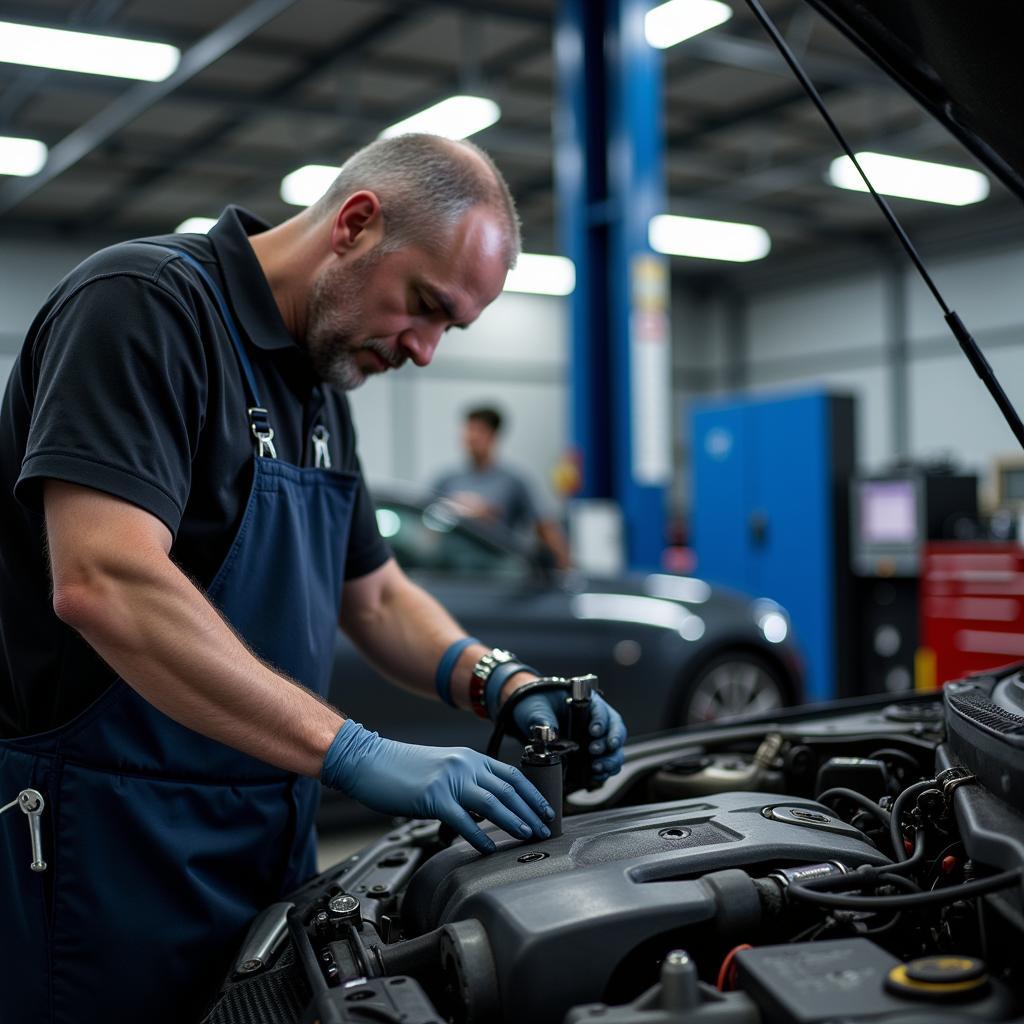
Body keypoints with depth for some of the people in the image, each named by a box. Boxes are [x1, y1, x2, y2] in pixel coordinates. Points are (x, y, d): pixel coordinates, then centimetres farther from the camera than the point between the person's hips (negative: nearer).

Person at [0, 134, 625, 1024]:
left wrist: (504, 686, -1)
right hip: (112, 848, -8)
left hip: (269, 840, 9)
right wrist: (358, 755, -30)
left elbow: (376, 597, 18)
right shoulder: (144, 302, -16)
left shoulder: (319, 387, 12)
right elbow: (104, 584, -29)